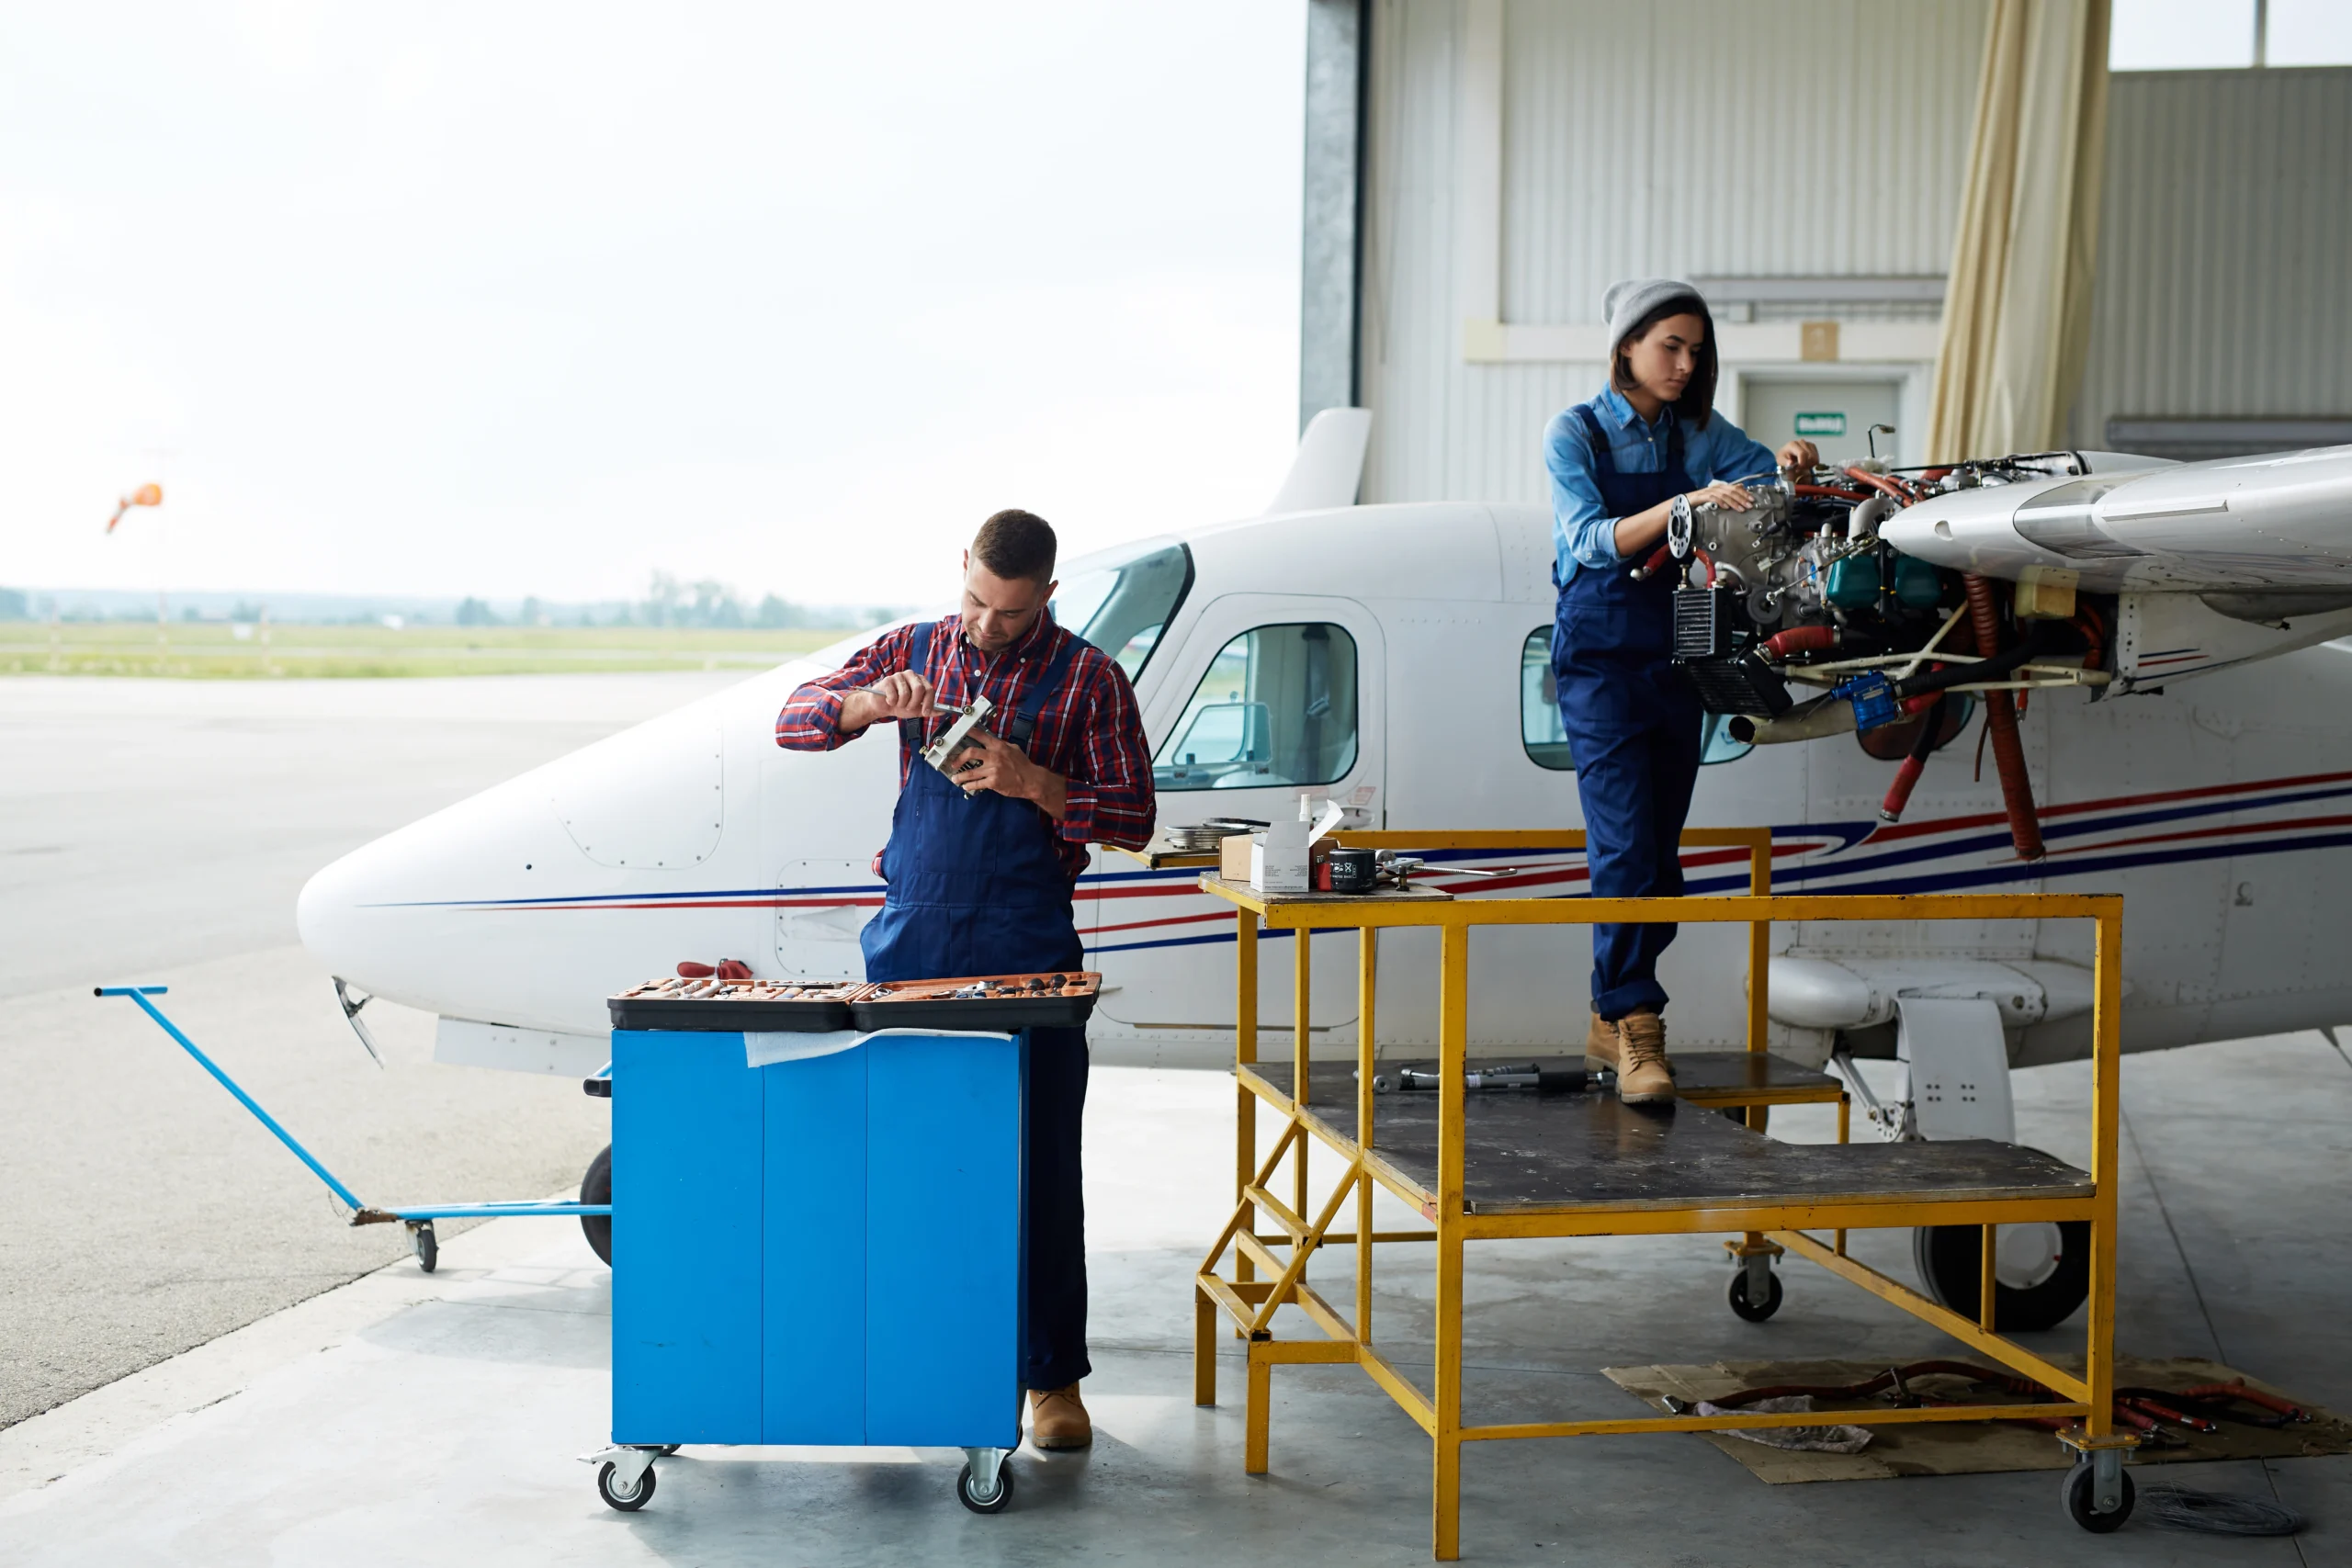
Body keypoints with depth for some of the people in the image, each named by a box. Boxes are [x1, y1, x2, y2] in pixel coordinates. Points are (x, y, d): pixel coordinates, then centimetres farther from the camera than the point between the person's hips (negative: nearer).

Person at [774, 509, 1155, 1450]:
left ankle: (1052, 1375, 10)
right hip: (909, 940, 3)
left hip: (1026, 952, -2)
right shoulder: (912, 653, 9)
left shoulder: (1089, 680, 1)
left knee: (1038, 1162, 0)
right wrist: (871, 702, -14)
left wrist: (1033, 783, -16)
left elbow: (1132, 818, -1)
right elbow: (794, 724, 6)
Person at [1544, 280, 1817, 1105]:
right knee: (1626, 843, -15)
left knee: (1660, 848, 8)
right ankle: (1636, 1028, -17)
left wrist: (1787, 462, -20)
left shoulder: (1698, 432, 11)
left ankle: (1612, 1020, 18)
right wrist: (1686, 503, -30)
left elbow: (1765, 468, 4)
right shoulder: (1575, 433, -4)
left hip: (1677, 658, 6)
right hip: (1600, 657, -5)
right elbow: (1593, 540, -17)